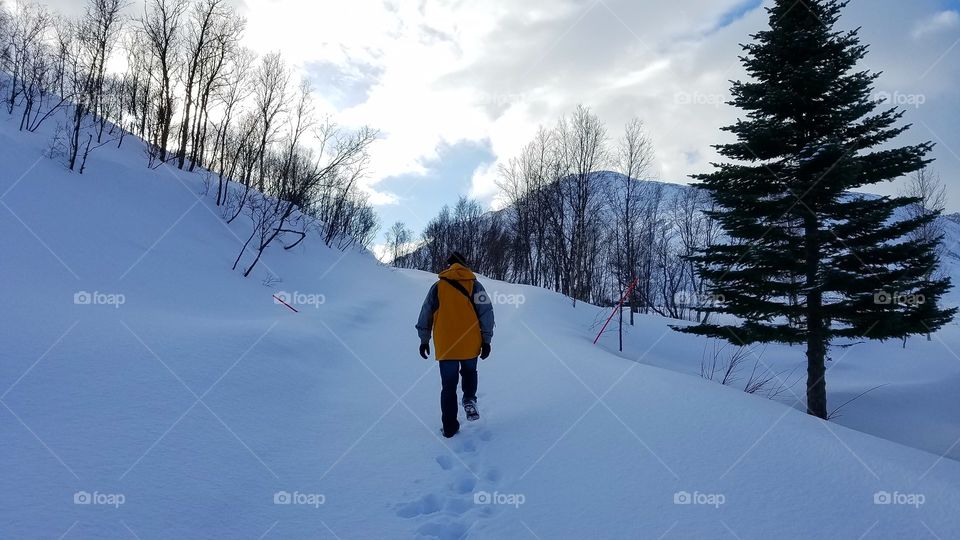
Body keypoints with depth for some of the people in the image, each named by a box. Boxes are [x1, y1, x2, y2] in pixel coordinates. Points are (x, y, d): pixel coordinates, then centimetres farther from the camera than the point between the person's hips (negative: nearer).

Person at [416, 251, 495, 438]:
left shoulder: (437, 286, 5)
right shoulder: (474, 285, 1)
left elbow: (425, 315, 7)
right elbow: (486, 313, -4)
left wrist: (424, 340, 16)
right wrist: (486, 340, 2)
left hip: (445, 346, 1)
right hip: (470, 345, 0)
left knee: (448, 386, 10)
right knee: (469, 372, 28)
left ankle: (450, 428, 10)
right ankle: (469, 400, 6)